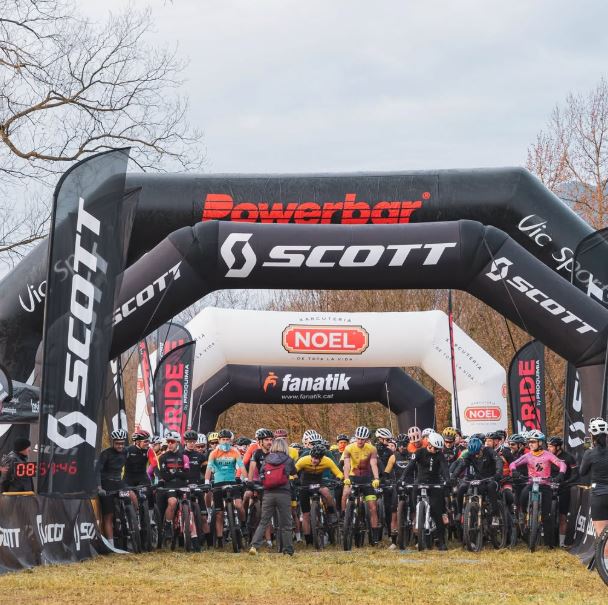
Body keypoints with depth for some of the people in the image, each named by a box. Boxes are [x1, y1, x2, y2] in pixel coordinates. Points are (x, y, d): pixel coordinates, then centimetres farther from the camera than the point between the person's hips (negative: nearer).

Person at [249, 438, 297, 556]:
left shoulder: (267, 459, 7)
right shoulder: (288, 460, 2)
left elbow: (261, 474, 7)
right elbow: (294, 472, 18)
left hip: (268, 494, 2)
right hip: (283, 493, -2)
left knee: (263, 522, 8)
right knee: (285, 525, 6)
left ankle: (254, 546, -7)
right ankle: (288, 551, 8)